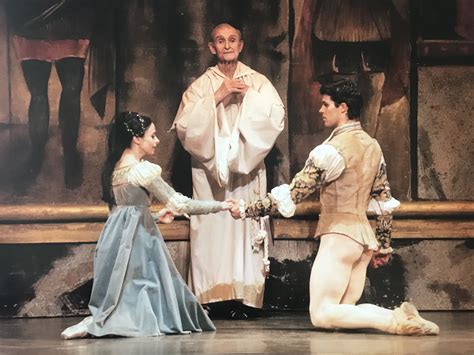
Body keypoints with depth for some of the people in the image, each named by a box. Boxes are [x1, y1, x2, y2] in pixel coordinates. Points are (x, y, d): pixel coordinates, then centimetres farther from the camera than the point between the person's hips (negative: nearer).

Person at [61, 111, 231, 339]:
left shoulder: (115, 167, 10)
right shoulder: (143, 170, -16)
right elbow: (180, 204, -14)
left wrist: (155, 214, 21)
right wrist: (221, 206, -7)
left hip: (116, 233, 9)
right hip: (137, 235, -9)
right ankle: (96, 322, -18)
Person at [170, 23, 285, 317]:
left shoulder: (258, 82, 10)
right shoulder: (202, 85, 8)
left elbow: (276, 116, -3)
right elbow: (184, 124, -6)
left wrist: (249, 95, -9)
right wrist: (216, 97, -11)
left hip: (247, 166, 1)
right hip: (210, 168, 0)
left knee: (245, 227, -8)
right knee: (213, 231, -9)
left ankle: (244, 297, -8)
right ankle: (216, 296, -8)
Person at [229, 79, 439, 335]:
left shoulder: (332, 150, -13)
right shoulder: (373, 146, 12)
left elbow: (292, 194, -15)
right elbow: (384, 201, 17)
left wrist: (247, 210, -8)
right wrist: (384, 245, 23)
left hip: (339, 235, -8)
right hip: (365, 236, 8)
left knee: (322, 315, -11)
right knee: (345, 311, 14)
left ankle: (396, 321, -22)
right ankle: (402, 317, -5)